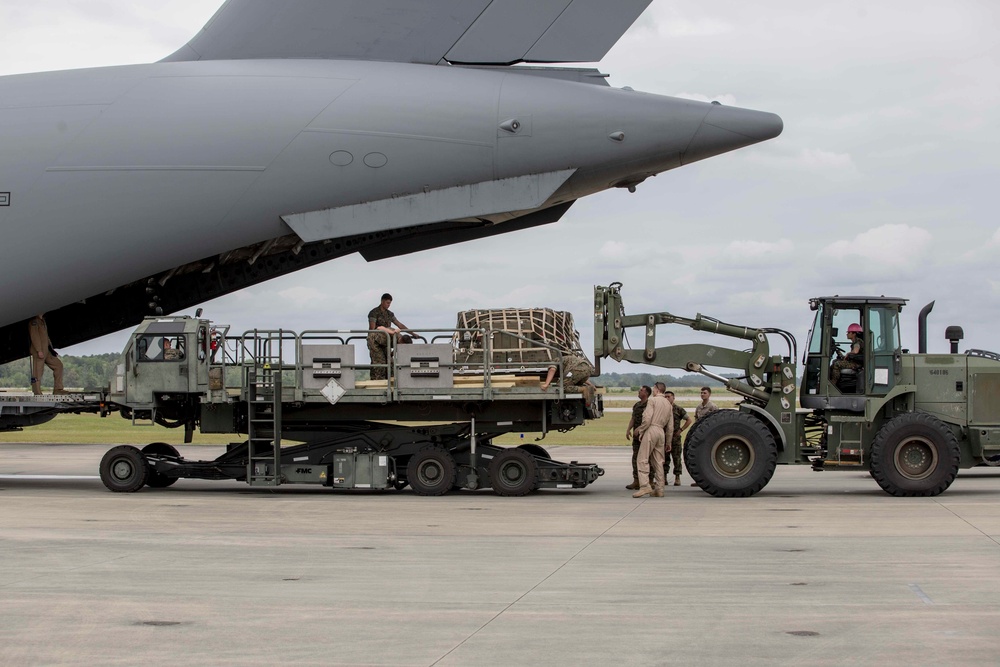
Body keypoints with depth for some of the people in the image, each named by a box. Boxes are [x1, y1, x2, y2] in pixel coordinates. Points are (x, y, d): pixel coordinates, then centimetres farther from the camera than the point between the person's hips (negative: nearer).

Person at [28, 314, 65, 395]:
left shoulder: (42, 320, 21)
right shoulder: (34, 321, -9)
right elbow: (34, 336, -18)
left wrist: (50, 348, 18)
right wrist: (39, 351, -24)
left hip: (45, 351, 10)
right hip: (38, 351, -10)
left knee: (58, 364, 8)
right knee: (37, 372, -7)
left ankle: (57, 389, 8)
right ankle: (37, 393, -6)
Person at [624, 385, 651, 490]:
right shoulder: (636, 405, 17)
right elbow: (633, 419, 14)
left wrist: (639, 428, -24)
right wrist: (628, 429, 0)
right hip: (636, 435, 8)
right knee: (635, 457, 6)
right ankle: (636, 481, 9)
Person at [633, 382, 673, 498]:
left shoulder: (652, 400, -3)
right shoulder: (668, 404, 19)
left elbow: (647, 418, -15)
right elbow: (670, 426, 20)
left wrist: (641, 431, -4)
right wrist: (668, 441, 25)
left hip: (651, 430, -7)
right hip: (661, 432, 7)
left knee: (642, 459, -8)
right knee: (658, 461, 10)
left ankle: (644, 486, -20)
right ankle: (659, 489, 7)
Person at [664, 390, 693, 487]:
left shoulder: (678, 409, 0)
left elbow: (689, 420, 4)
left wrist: (681, 430, -4)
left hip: (675, 437, -3)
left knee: (676, 457, -2)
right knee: (664, 458, 4)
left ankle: (677, 478, 2)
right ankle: (664, 478, 9)